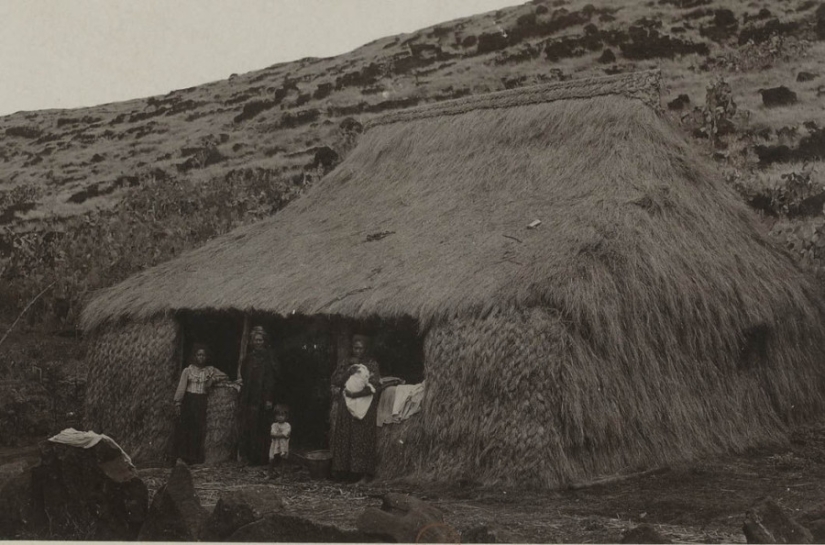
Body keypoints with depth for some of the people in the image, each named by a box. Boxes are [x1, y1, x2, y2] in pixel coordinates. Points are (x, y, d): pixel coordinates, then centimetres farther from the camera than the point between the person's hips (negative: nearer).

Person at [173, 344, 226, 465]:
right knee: (186, 429, -6)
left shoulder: (210, 370, 10)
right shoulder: (188, 370, 2)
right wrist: (178, 403, -9)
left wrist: (214, 379, -1)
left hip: (202, 403, 2)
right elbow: (181, 387, -2)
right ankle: (183, 456, -3)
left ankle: (196, 458, 2)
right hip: (189, 401, -2)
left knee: (200, 430, -1)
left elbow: (225, 376, 16)